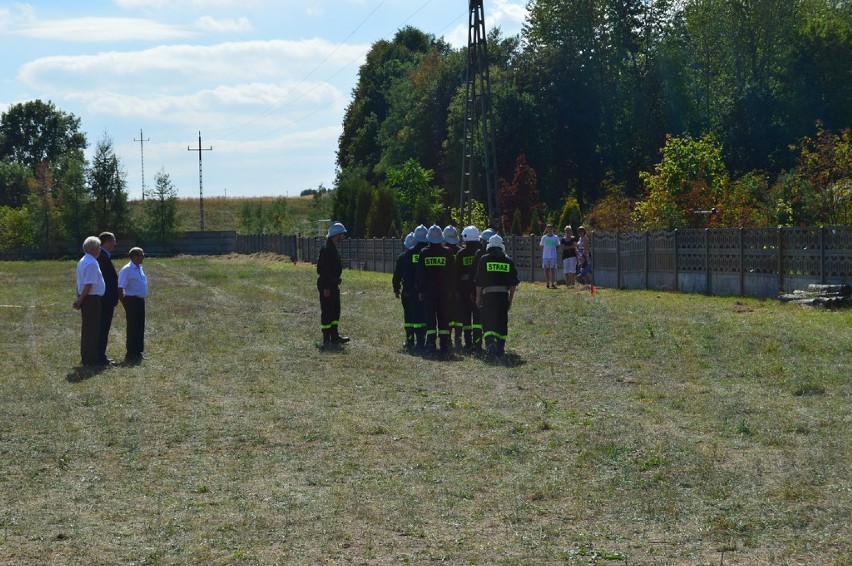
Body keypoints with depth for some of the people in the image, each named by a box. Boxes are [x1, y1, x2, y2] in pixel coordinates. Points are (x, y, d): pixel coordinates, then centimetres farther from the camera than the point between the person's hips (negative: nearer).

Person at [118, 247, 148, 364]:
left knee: (140, 327, 13)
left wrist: (142, 299, 17)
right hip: (132, 301, -9)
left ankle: (138, 352, 22)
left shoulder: (139, 269, 13)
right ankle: (130, 354, 0)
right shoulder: (127, 270, -15)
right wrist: (125, 304, -15)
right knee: (133, 328, -5)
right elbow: (120, 288, -18)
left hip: (140, 301, 9)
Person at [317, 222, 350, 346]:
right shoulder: (327, 249, -18)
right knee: (327, 311, -4)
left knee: (335, 311, 14)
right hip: (327, 285, -11)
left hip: (333, 284, 11)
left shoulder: (333, 248, 15)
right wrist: (326, 288, -24)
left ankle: (335, 337, 20)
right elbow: (324, 269, -22)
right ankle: (326, 339, 0)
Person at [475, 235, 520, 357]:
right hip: (504, 294, 3)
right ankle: (500, 346, 18)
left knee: (488, 321, -2)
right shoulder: (508, 260, 7)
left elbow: (479, 281, -1)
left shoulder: (484, 259, -1)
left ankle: (490, 342, -25)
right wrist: (511, 298, 15)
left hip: (489, 293, -3)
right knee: (502, 322, 13)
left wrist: (478, 297, 7)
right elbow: (513, 283, 8)